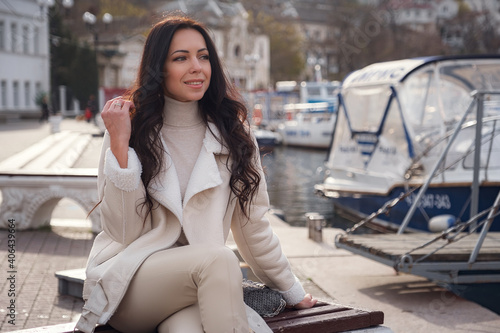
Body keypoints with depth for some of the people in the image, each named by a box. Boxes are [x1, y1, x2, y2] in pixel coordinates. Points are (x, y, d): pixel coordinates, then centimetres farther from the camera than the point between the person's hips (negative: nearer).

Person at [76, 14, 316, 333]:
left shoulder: (231, 131, 7)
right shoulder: (131, 128, -1)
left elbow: (252, 223, 14)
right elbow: (123, 231, -7)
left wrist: (293, 291, 19)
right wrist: (119, 146, -14)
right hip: (128, 285, -1)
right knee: (220, 260, -31)